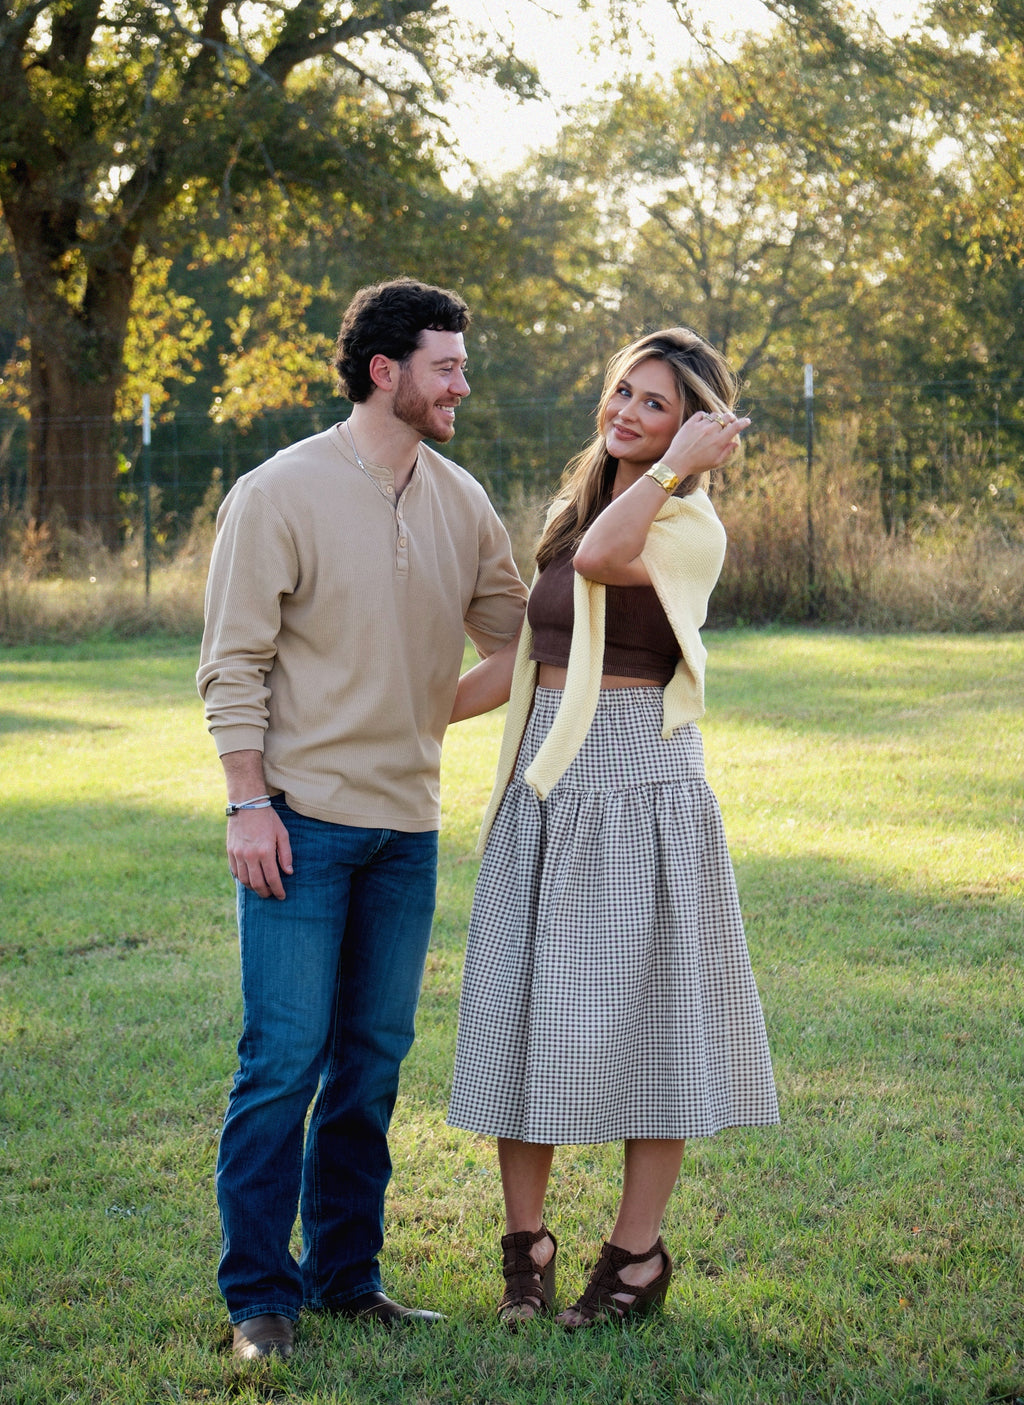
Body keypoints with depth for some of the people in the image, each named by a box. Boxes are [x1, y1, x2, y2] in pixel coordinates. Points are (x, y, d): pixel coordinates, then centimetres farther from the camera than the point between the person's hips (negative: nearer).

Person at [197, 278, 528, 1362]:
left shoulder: (458, 502, 10)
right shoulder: (280, 495, -7)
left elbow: (520, 633, 20)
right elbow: (234, 665, -7)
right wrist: (249, 803, -13)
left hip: (407, 826, 6)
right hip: (303, 822, -6)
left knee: (373, 1060, 10)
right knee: (284, 1060, -5)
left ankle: (345, 1275, 21)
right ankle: (259, 1295, 5)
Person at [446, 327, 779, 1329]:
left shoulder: (690, 530, -8)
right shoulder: (577, 506, 15)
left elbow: (603, 557, -30)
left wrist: (676, 463, -19)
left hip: (639, 781, -7)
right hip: (545, 783, 7)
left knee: (641, 1008, 0)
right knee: (524, 1008, 7)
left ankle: (637, 1253, 11)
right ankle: (524, 1247, 16)